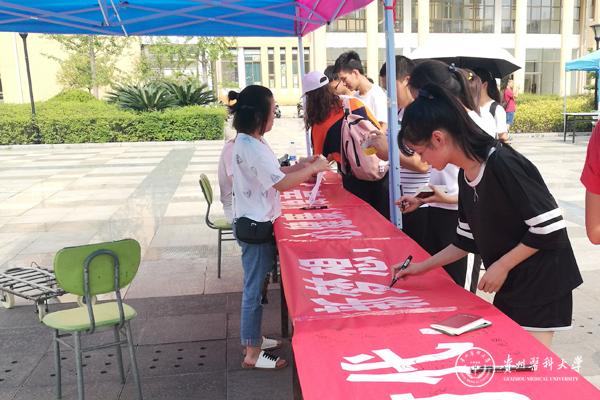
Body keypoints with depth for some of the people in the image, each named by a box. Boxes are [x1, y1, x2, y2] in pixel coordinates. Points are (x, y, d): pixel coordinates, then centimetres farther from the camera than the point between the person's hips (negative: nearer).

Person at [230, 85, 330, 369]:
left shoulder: (248, 142, 10)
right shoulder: (252, 147, -23)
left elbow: (272, 174, 16)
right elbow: (281, 183, -24)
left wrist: (302, 165, 8)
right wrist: (313, 169, -13)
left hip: (255, 223, 10)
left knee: (255, 286, 19)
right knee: (255, 288, 0)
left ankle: (253, 339, 34)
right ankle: (252, 354, 11)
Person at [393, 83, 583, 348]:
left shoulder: (502, 165, -24)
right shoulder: (465, 176, 2)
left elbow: (550, 227, -23)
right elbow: (467, 240, 12)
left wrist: (501, 265, -18)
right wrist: (423, 266, 9)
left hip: (542, 283, -8)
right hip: (509, 286, 8)